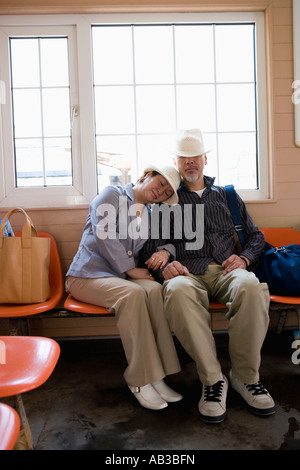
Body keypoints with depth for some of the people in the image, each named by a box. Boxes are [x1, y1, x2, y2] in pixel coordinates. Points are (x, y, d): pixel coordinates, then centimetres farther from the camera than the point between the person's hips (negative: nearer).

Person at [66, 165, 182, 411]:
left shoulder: (150, 215, 19)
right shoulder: (112, 195, 0)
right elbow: (105, 236, -12)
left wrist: (164, 252, -8)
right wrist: (131, 269, -15)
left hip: (123, 277, 5)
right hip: (87, 275, -5)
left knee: (154, 289, -30)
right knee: (133, 293, -36)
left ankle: (156, 377, -27)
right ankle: (140, 381, -28)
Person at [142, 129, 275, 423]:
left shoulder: (227, 195, 26)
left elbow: (255, 236, 24)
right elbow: (149, 247, 11)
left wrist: (244, 258, 2)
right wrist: (163, 266, -12)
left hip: (224, 270, 2)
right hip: (187, 272, -1)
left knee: (250, 285, -36)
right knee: (177, 290, -39)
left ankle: (245, 376, -18)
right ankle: (212, 379, -26)